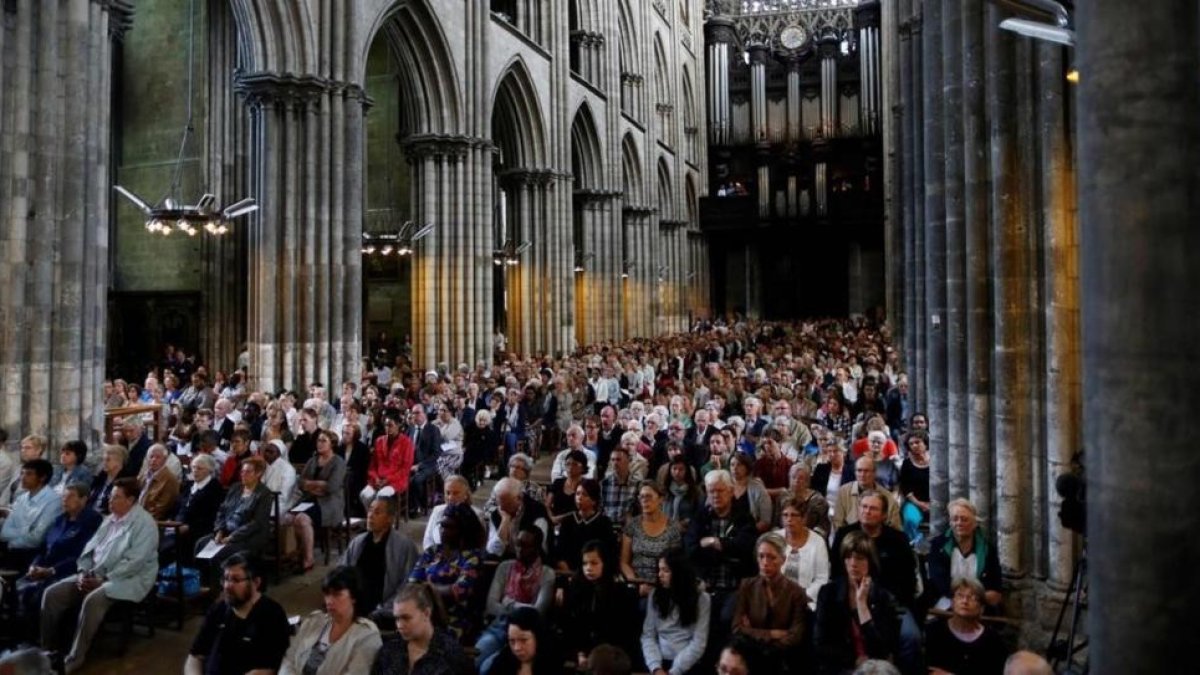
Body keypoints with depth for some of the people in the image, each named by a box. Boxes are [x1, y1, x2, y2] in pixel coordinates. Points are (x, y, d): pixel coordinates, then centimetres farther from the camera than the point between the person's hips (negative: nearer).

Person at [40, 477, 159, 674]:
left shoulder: (144, 523, -13)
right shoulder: (109, 519, 13)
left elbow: (134, 562, -20)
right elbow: (90, 548, 15)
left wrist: (104, 579, -19)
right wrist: (84, 573, -2)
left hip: (129, 579, -8)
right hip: (94, 575, 8)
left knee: (93, 600, -34)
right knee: (52, 594, -6)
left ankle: (74, 659, -21)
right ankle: (49, 650, 4)